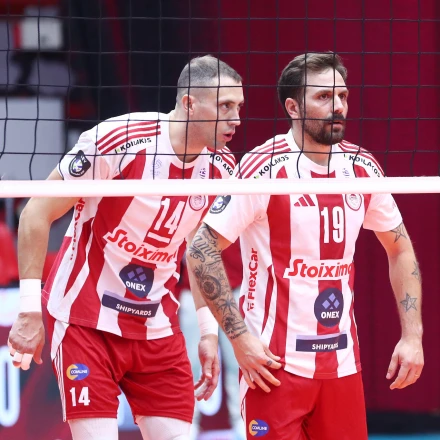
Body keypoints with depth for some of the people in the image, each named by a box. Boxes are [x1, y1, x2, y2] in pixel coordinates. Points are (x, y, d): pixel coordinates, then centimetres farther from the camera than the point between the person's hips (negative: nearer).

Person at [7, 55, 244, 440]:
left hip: (157, 329, 6)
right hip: (86, 320, -6)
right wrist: (30, 310, -14)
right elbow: (37, 214, -12)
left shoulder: (221, 169, -1)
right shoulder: (119, 141, -19)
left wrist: (208, 329, 13)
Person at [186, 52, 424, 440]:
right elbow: (201, 250, -11)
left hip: (342, 361, 5)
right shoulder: (266, 168, -11)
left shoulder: (362, 167, 5)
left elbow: (400, 249, 17)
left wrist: (412, 335, 8)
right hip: (276, 363, -5)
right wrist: (239, 336, -15)